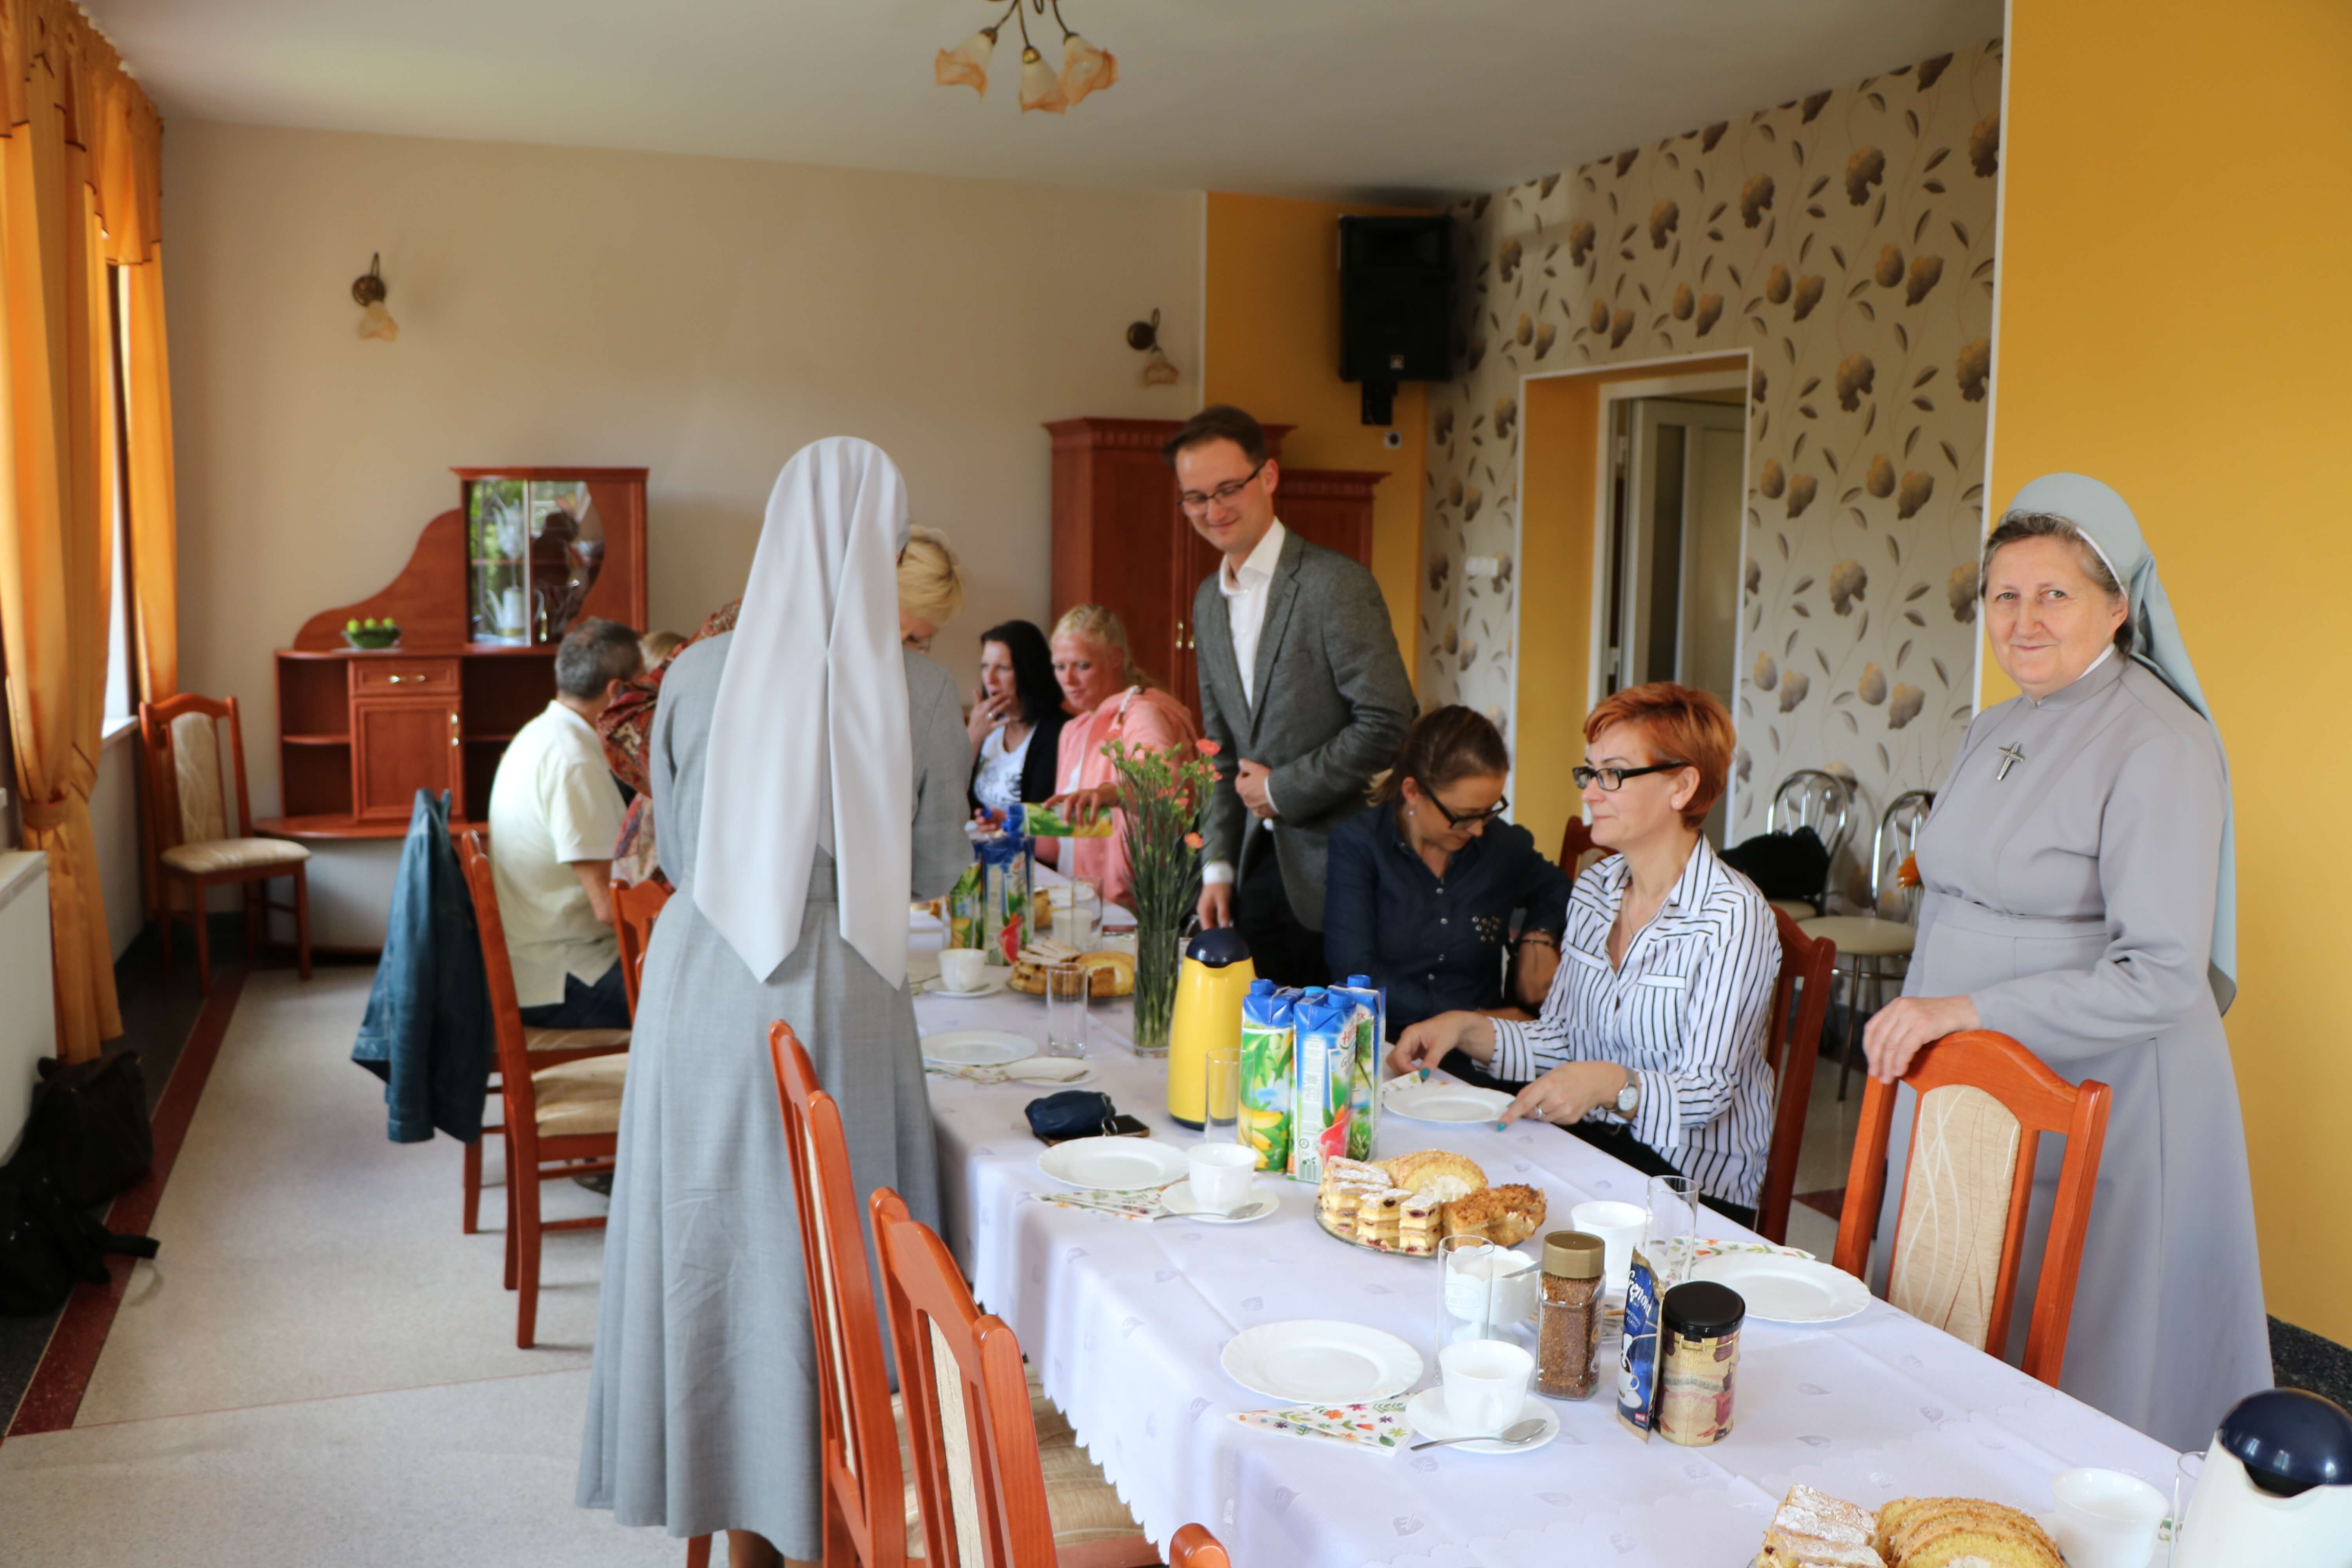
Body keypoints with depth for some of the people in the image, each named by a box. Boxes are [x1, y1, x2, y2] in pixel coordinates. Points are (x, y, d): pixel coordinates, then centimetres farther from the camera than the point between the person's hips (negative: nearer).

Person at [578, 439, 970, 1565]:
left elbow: (675, 852, 7)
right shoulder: (920, 694, -9)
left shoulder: (697, 676, -5)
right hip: (840, 1001, -2)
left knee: (717, 1234, 15)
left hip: (705, 989, 2)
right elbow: (934, 871, 3)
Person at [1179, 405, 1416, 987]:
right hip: (1258, 867, 7)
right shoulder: (1208, 602, 12)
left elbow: (1388, 722, -18)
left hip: (1336, 871, -6)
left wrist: (1281, 789, -11)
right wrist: (1218, 866, 10)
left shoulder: (1336, 583, -12)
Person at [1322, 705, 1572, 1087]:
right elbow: (1355, 974, -10)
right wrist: (1472, 1017, -9)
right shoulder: (1357, 844, -2)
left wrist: (1539, 934, 10)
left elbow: (1556, 890, 33)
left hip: (1475, 1064, 3)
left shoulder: (1505, 847, 9)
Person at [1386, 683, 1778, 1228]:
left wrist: (1611, 1084, -34)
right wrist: (1467, 1029, -4)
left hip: (1692, 1183, -6)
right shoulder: (1593, 889, 8)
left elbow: (1707, 1090, -17)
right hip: (1586, 1143, 6)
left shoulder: (1733, 918, -14)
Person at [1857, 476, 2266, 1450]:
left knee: (2065, 1361, 3)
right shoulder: (1995, 732, 10)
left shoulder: (2157, 745, -16)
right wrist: (1914, 1024, 15)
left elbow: (2161, 976, -22)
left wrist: (1965, 1012, -22)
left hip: (2097, 1103, -8)